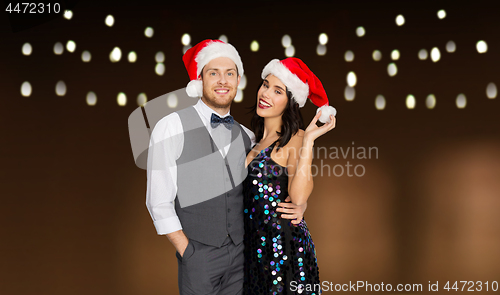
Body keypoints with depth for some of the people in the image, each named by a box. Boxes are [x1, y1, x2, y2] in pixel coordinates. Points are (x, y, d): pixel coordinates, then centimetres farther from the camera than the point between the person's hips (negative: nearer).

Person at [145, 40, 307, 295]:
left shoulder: (246, 137, 10)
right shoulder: (172, 127, -5)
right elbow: (158, 202, -7)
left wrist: (299, 205, 0)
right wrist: (187, 253, -9)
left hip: (243, 253, 4)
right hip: (199, 256, -4)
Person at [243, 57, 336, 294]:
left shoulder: (295, 139, -11)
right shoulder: (256, 137, 9)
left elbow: (298, 197, -25)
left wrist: (308, 141, -25)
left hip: (285, 245, -7)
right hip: (255, 243, 7)